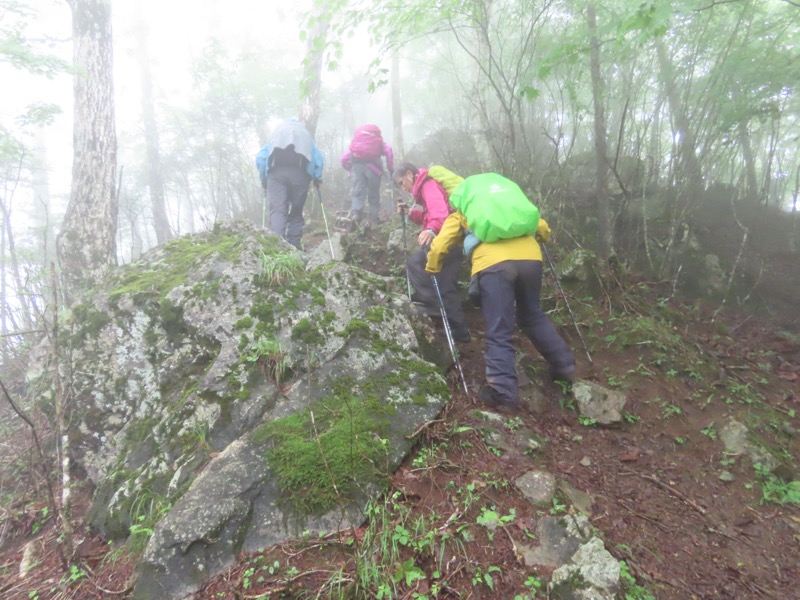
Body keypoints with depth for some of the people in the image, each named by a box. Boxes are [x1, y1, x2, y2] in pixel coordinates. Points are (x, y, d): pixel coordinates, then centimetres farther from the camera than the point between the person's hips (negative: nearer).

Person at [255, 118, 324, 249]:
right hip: (300, 172, 1)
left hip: (277, 172, 0)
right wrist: (317, 178, 20)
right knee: (296, 212, 7)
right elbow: (319, 158, 14)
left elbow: (260, 157, 17)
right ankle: (294, 245, -3)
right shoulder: (306, 136, 31)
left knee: (277, 210, -11)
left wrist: (263, 179, 20)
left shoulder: (276, 133, 31)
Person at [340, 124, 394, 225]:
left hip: (356, 164, 2)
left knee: (358, 192, -2)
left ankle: (355, 213, -24)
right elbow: (389, 151, 5)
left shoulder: (356, 139, 33)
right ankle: (374, 217, 3)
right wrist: (391, 168, 8)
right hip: (372, 165, -1)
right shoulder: (379, 141, 29)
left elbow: (343, 159, 22)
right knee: (374, 194, 8)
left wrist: (350, 170, 33)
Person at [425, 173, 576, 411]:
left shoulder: (460, 213, 26)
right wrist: (543, 236, 55)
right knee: (533, 316, 25)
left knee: (499, 333, 1)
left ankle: (504, 392, -2)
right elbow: (541, 226, 33)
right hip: (530, 256, 5)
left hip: (494, 263, -4)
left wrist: (432, 270, 31)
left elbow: (439, 247, 15)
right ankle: (564, 366, 31)